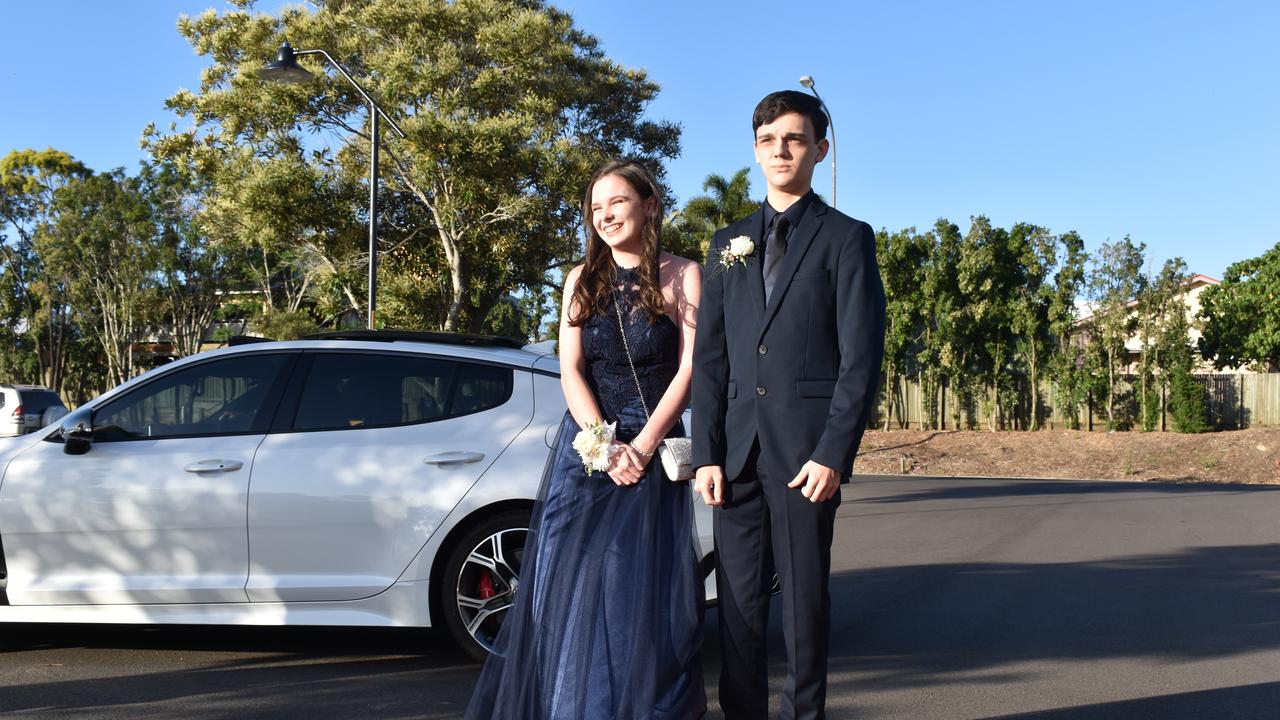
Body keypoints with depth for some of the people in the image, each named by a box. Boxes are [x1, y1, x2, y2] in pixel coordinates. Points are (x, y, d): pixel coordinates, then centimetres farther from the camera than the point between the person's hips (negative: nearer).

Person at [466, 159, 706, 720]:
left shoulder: (681, 277, 1)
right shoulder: (583, 280, 8)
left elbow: (689, 369, -6)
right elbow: (570, 372, 1)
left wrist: (641, 447, -14)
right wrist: (606, 446, -12)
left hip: (652, 448, -2)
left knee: (646, 589, -3)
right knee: (573, 586, 2)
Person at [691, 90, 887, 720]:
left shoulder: (846, 238, 3)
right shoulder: (728, 244, 15)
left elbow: (862, 357, -5)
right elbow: (710, 356, 10)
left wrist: (833, 454, -13)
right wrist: (707, 453, 1)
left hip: (806, 451, -3)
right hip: (738, 449, 4)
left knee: (804, 598, 3)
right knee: (738, 601, 6)